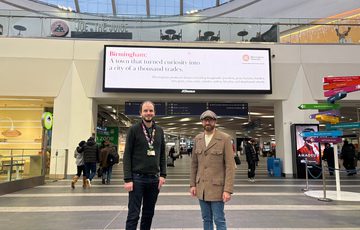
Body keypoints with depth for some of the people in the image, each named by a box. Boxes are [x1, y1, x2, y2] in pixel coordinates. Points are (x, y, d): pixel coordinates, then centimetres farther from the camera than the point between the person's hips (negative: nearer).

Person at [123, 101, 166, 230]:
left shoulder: (159, 131, 8)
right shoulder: (134, 129, -4)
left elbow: (162, 154, 11)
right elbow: (127, 155, -6)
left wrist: (162, 174, 2)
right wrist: (127, 179, -12)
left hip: (154, 178, 4)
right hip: (137, 178, -4)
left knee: (149, 213, 13)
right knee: (133, 215, 1)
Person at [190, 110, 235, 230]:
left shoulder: (225, 138, -7)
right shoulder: (197, 139, 7)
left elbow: (230, 166, -10)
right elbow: (194, 164, 11)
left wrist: (228, 190, -14)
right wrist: (192, 184, 6)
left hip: (217, 187, -4)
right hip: (201, 187, 4)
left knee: (219, 220, 3)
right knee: (206, 219, 14)